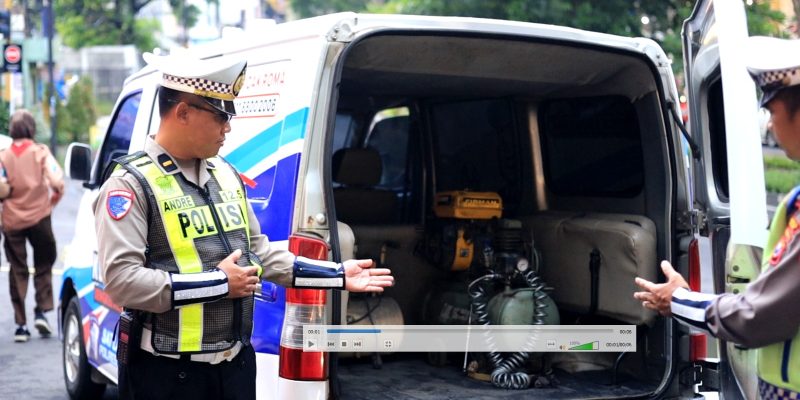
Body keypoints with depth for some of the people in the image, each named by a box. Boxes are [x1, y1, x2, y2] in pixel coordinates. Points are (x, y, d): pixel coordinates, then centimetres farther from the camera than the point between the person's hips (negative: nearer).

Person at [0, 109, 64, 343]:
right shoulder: (40, 152, -5)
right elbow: (57, 181, -14)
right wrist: (53, 199, 5)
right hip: (38, 217, -1)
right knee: (43, 266, 15)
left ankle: (21, 324, 6)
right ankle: (41, 312, 0)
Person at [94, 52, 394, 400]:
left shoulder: (225, 174, 10)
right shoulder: (131, 184, -14)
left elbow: (259, 252, 18)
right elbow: (121, 279, -24)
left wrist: (338, 275, 12)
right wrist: (219, 283, -19)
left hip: (236, 362, 7)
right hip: (166, 371, -7)